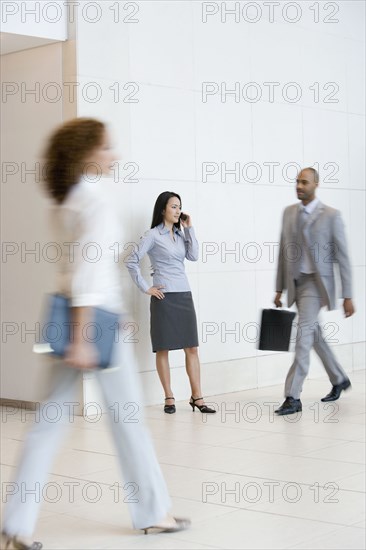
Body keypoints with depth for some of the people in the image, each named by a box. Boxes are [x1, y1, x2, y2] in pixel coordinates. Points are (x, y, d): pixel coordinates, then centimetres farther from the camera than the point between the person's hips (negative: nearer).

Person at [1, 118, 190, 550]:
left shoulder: (64, 201, 12)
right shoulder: (96, 200, -14)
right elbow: (88, 271, -21)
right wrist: (82, 338, -23)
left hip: (70, 315, 8)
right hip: (96, 317, -8)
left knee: (52, 418, 6)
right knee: (127, 416, 6)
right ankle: (152, 512, 21)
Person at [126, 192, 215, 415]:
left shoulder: (180, 234, 14)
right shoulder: (153, 235, -4)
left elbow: (193, 256, 1)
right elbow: (132, 261, -8)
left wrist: (189, 228, 2)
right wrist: (146, 288, -8)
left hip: (184, 296, 6)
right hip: (164, 297, -6)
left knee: (192, 347, 4)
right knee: (163, 349, 2)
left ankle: (197, 397, 8)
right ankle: (169, 398, 10)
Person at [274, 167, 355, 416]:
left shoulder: (331, 215, -8)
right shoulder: (289, 212, 8)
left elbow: (343, 258, -8)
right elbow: (284, 252, 12)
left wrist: (347, 296, -10)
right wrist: (279, 289, 11)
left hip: (316, 283, -6)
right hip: (296, 283, 6)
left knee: (304, 335, -14)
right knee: (314, 335, 15)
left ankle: (293, 397, -12)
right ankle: (339, 379, 36)